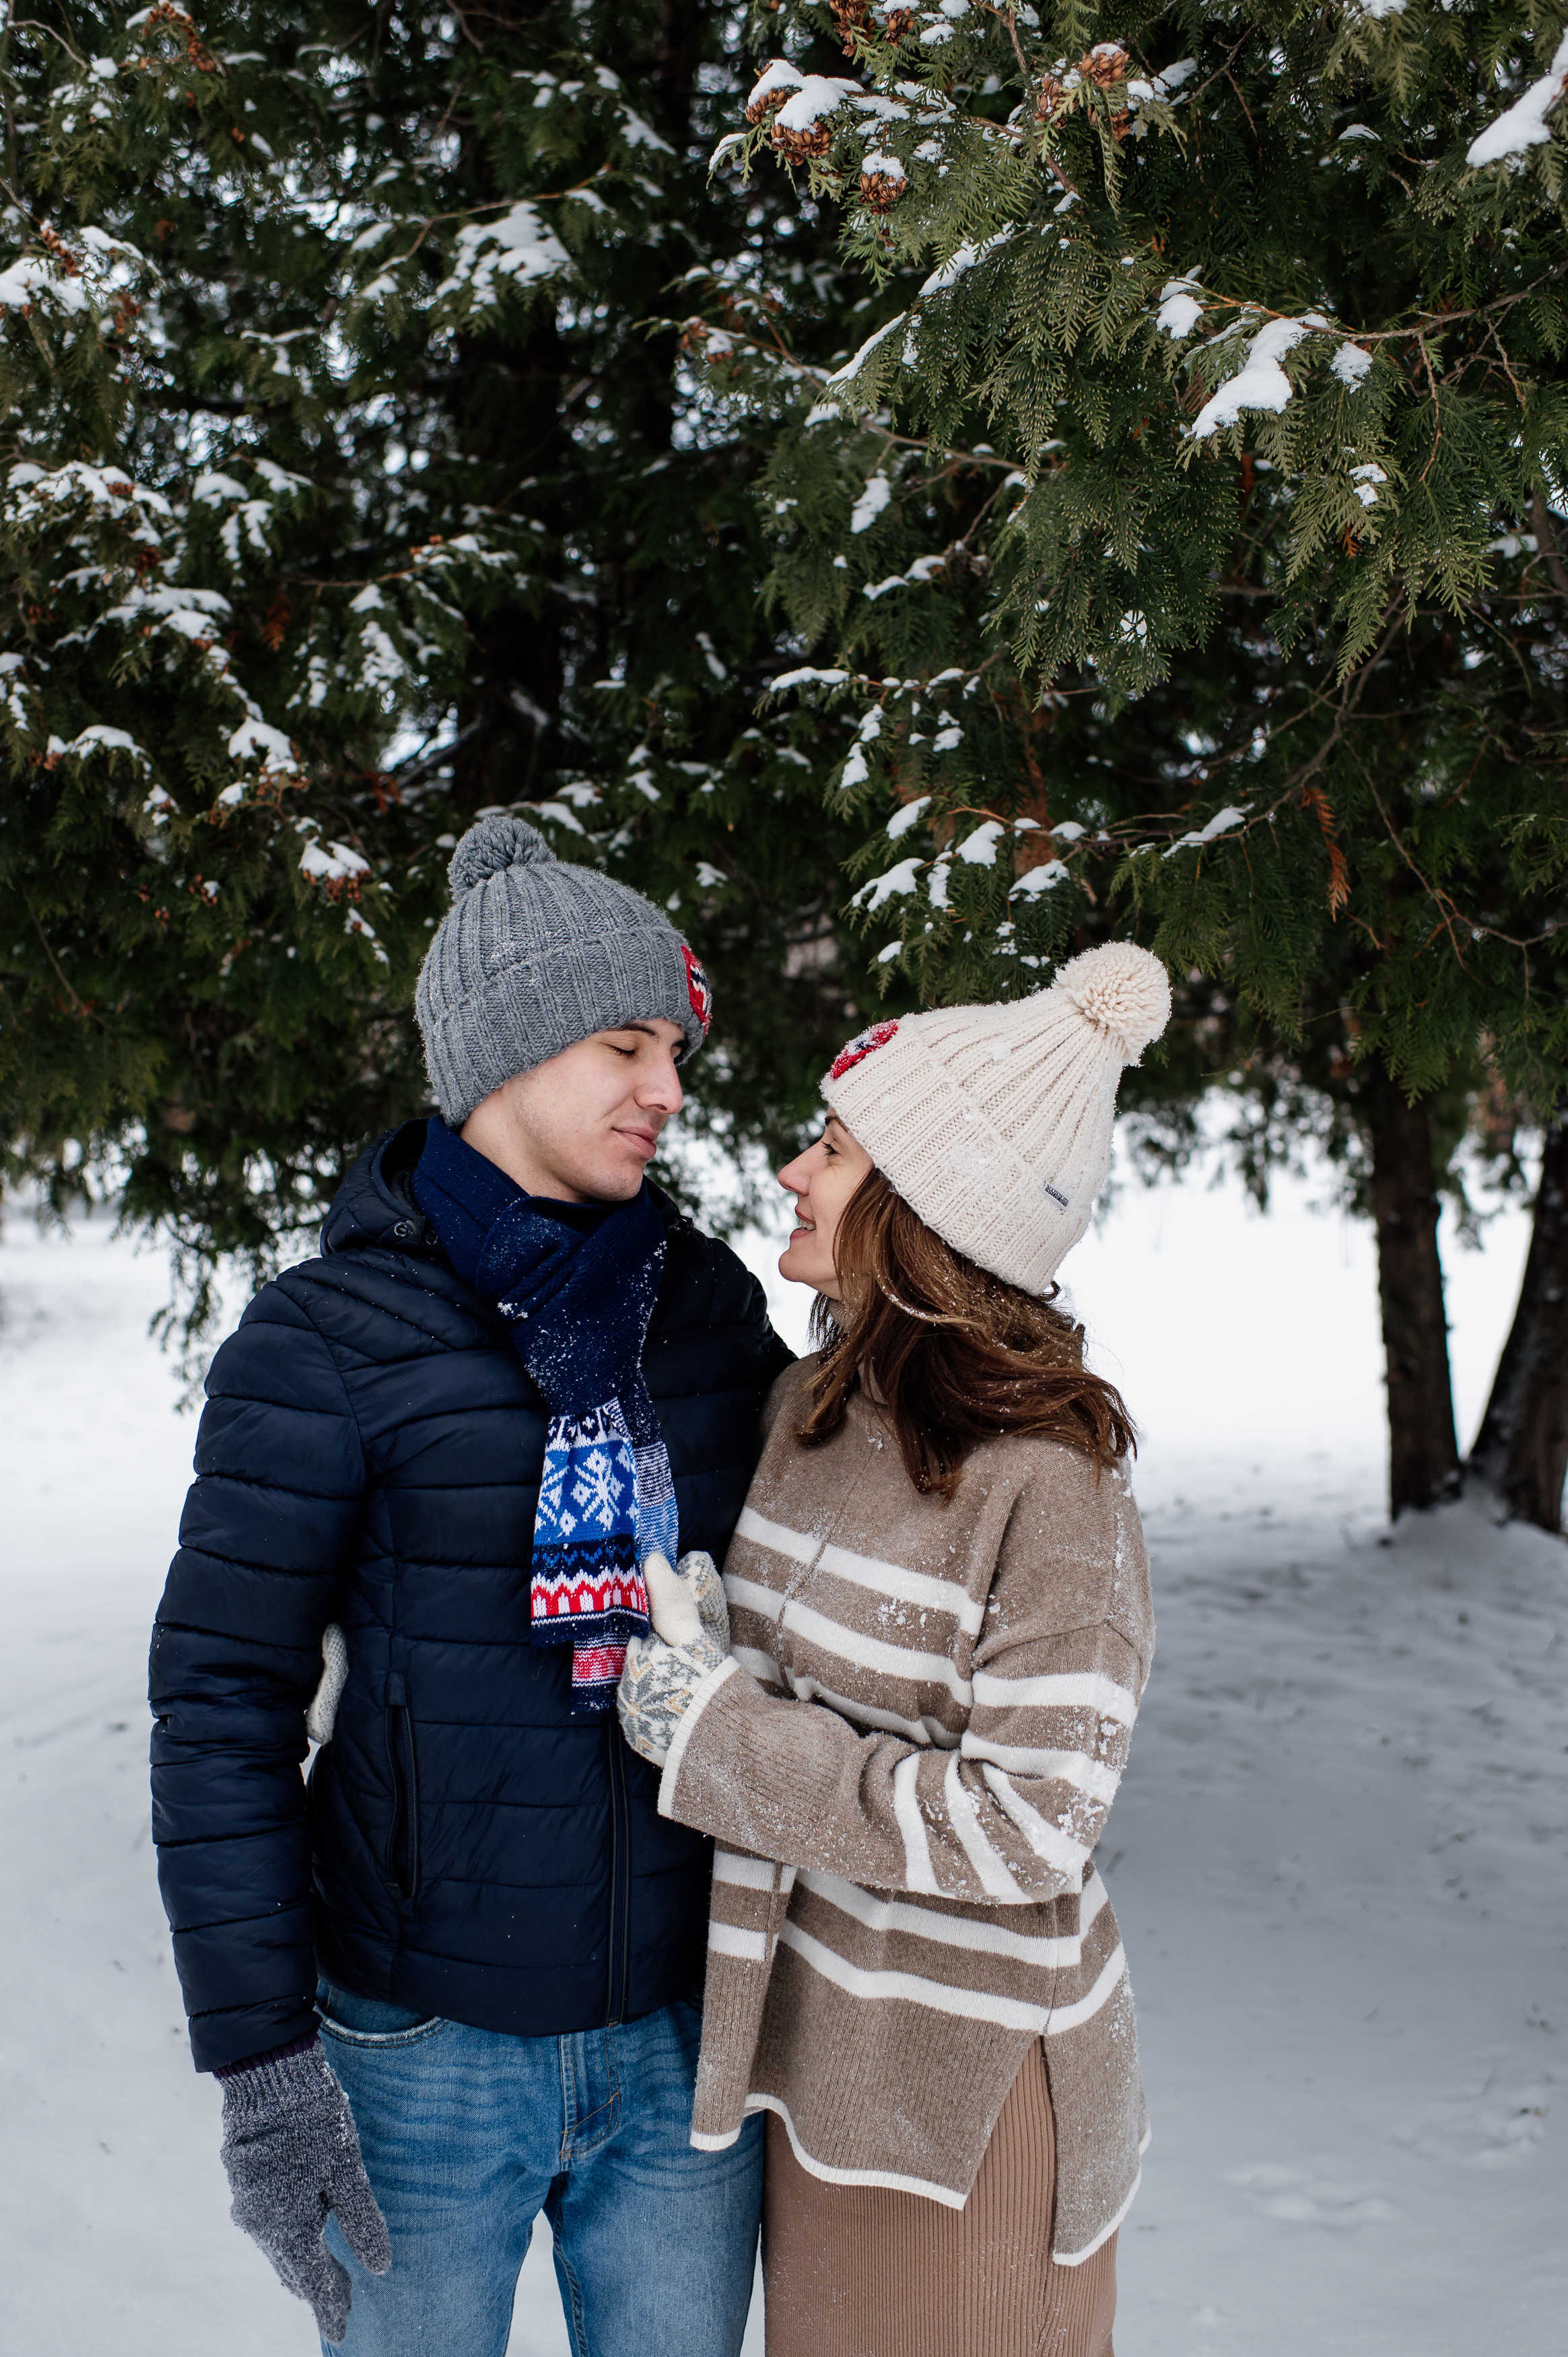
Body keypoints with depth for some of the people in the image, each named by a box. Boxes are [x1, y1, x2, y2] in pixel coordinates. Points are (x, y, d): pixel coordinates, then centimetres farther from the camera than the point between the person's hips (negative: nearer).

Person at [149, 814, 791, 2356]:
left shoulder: (705, 1300, 2)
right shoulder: (326, 1341, -11)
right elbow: (222, 1704, -10)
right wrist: (258, 2064, -13)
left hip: (684, 2029, 4)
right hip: (430, 2048, -3)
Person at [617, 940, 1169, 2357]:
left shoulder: (1047, 1482, -24)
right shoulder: (812, 1403, 1)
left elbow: (1028, 1827, -25)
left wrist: (716, 1735, -22)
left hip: (968, 2081, -7)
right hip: (818, 2032, 7)